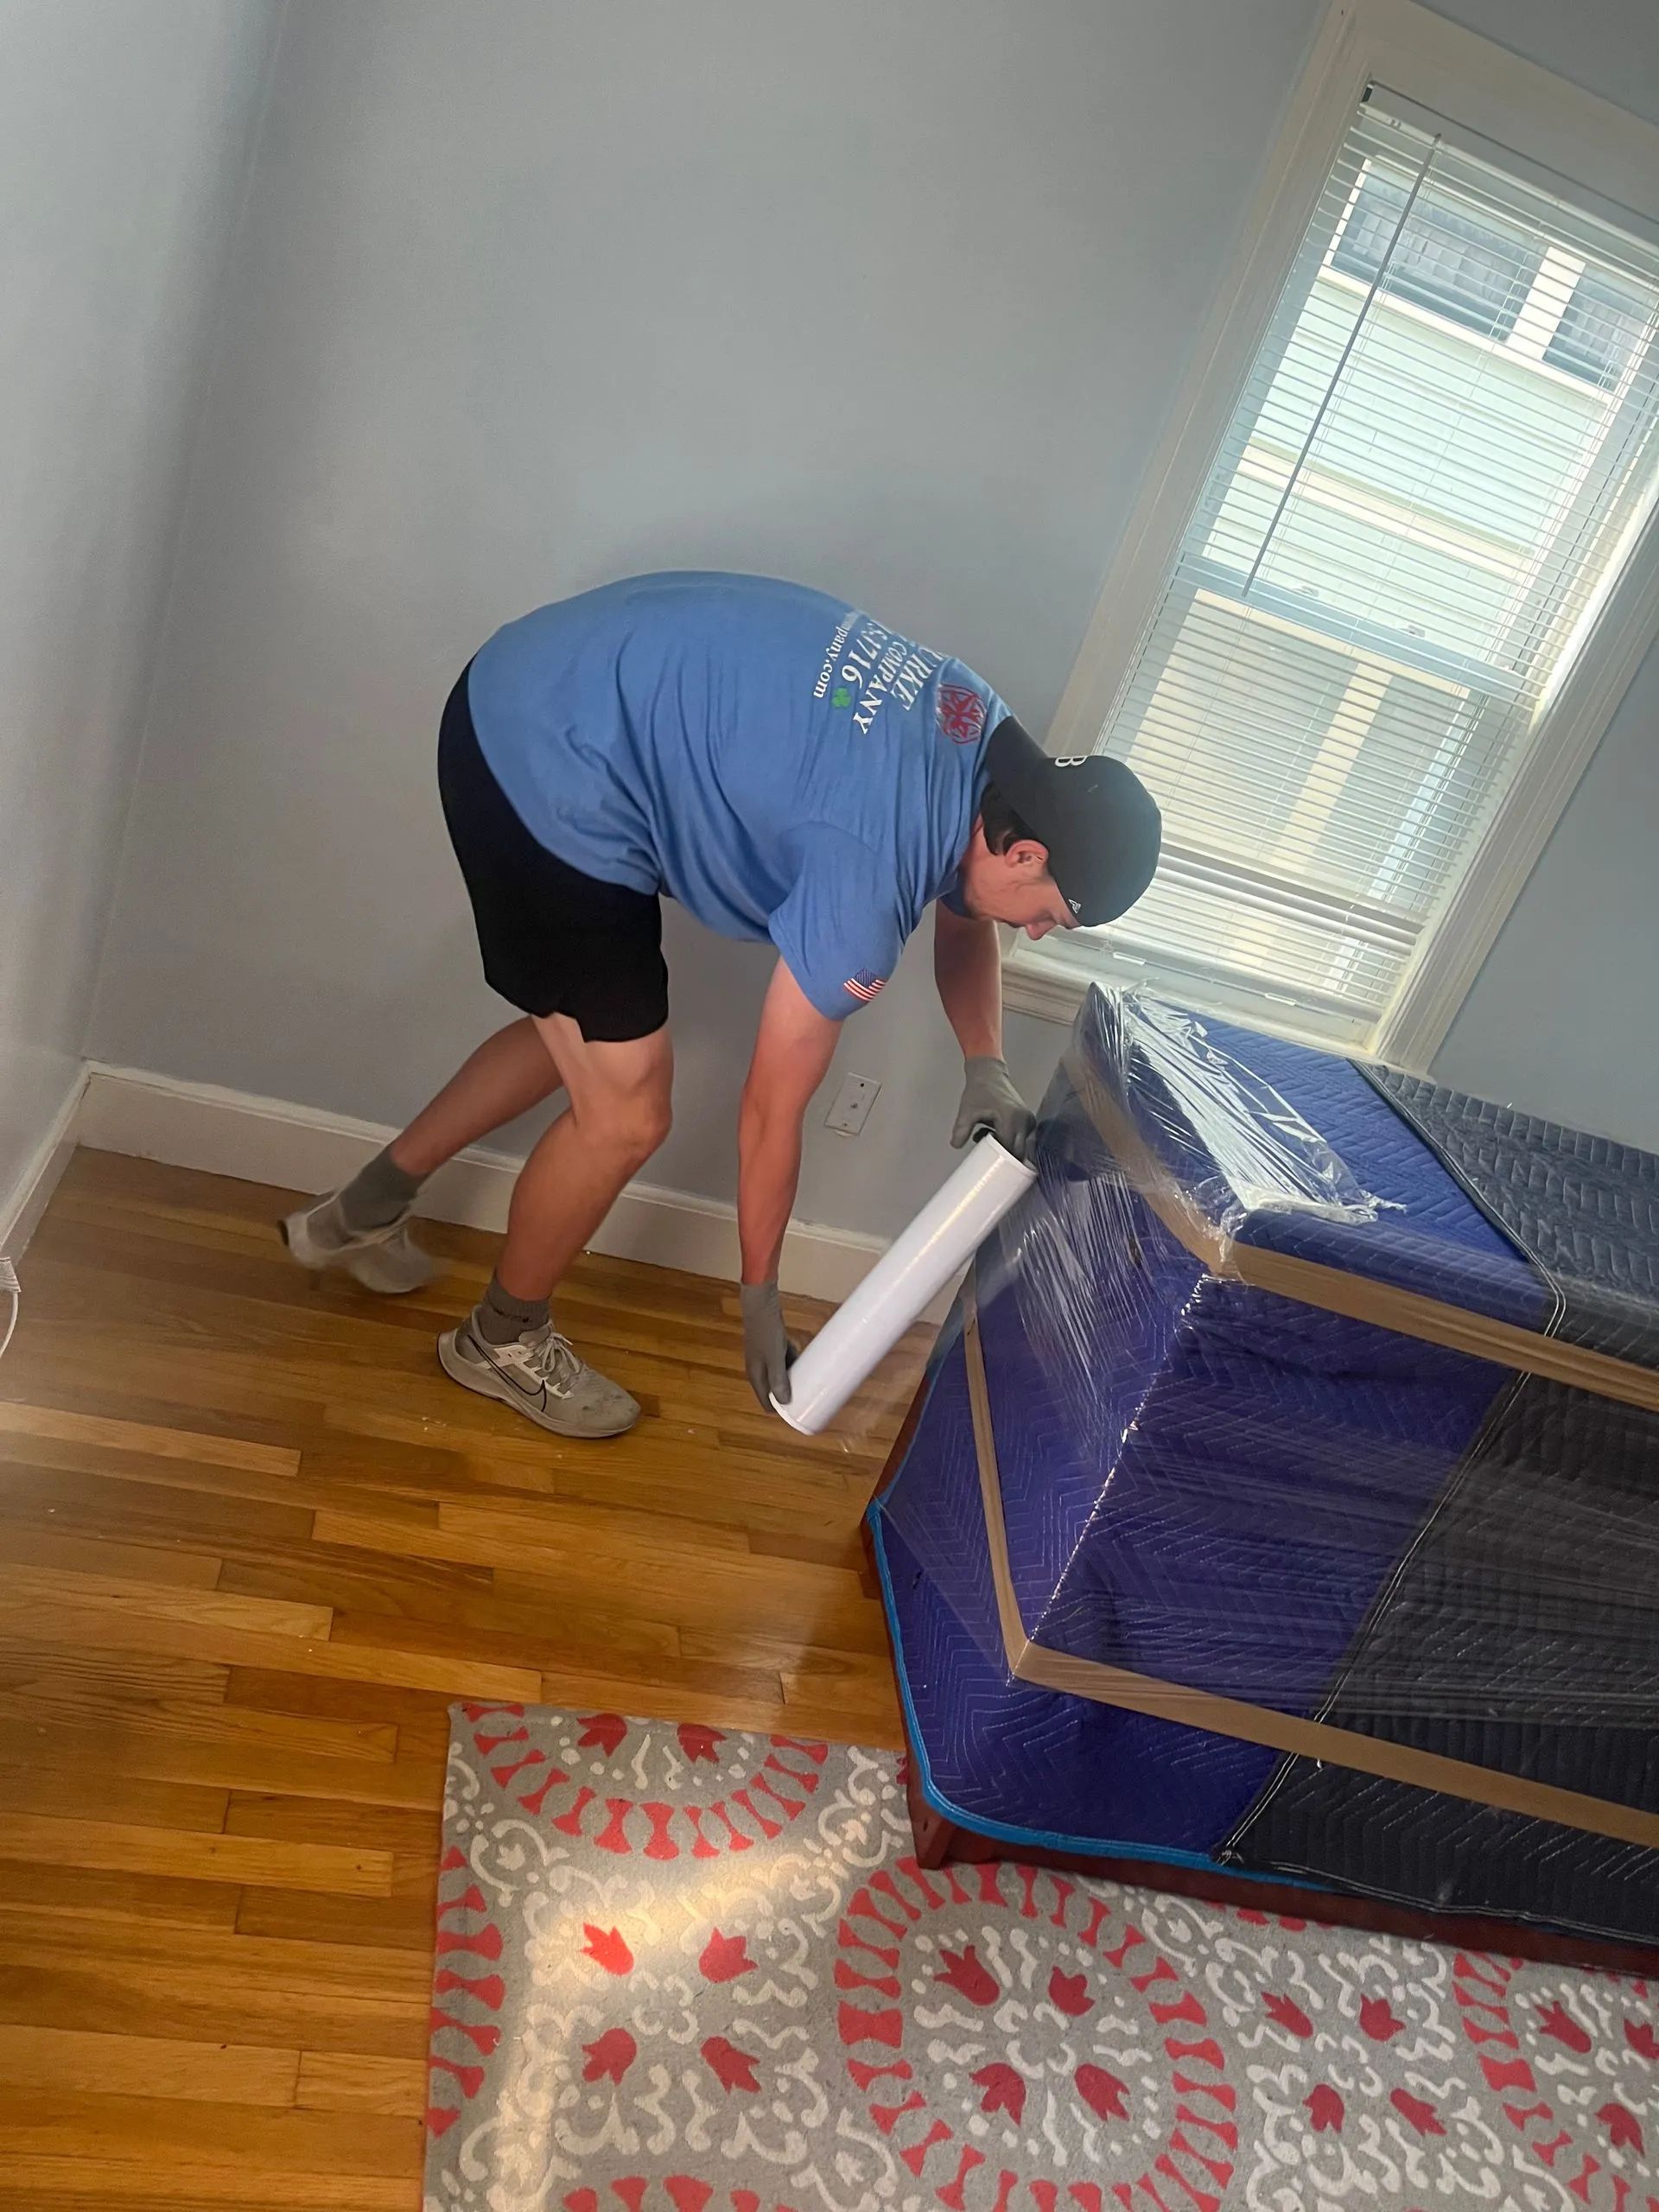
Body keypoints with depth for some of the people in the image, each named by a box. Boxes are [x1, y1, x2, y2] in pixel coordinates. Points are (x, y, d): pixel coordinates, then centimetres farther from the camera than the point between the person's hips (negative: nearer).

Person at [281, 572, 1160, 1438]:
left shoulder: (989, 739, -1)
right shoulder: (871, 872, -25)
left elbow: (962, 912, 19)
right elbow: (773, 1110, -14)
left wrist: (986, 1065, 3)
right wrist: (761, 1294, 1)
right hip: (547, 758, -10)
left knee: (580, 1032, 23)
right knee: (626, 1111, -2)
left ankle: (364, 1210, 35)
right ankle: (502, 1340, 23)